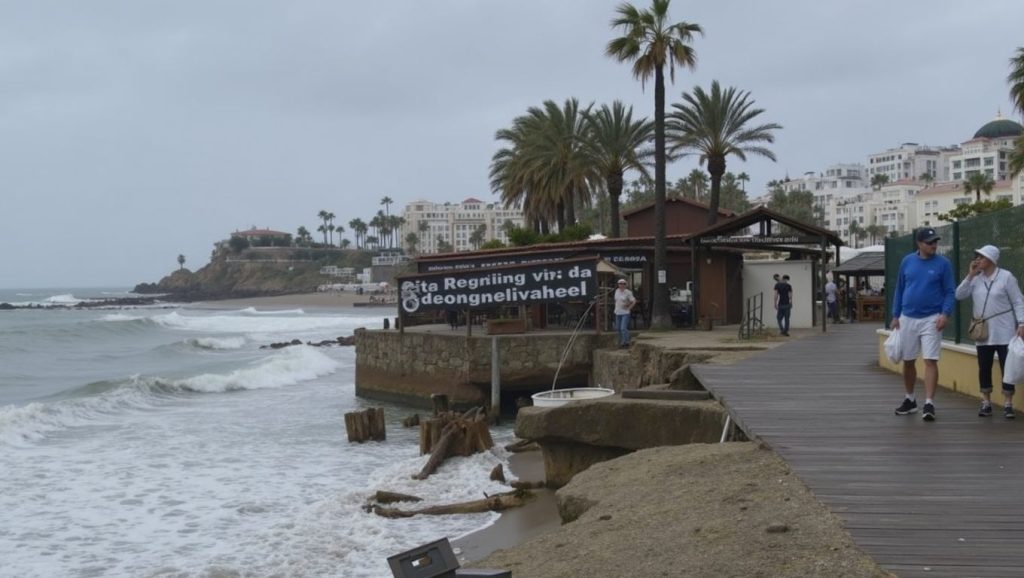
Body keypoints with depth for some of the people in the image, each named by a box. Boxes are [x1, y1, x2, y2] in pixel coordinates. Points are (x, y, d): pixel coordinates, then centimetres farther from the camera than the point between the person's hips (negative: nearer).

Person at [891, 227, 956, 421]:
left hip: (931, 319, -4)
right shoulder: (907, 261, 4)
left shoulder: (943, 263, -4)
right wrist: (895, 315, 8)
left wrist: (945, 314, -18)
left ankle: (929, 404, -10)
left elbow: (950, 292, -4)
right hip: (907, 318, 4)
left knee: (930, 361, -11)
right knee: (908, 362, 12)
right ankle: (910, 400, 27)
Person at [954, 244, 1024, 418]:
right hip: (982, 334, 4)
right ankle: (986, 403, 18)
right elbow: (959, 295, 0)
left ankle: (1008, 404, 5)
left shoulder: (1006, 277, -5)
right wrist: (970, 275, -6)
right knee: (984, 368, 8)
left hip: (1003, 333, -4)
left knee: (1007, 368, -1)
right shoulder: (975, 279, 7)